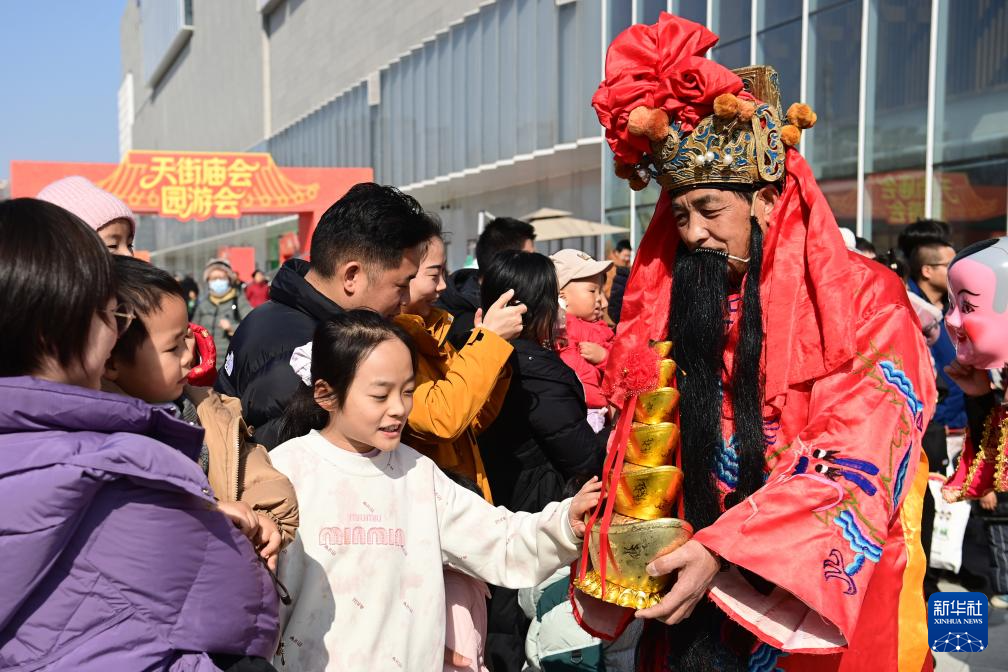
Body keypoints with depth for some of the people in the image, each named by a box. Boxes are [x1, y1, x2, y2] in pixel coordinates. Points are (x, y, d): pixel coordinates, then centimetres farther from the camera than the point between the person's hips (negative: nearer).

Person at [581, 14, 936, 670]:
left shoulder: (865, 304, -10)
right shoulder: (668, 310, 2)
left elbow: (853, 463, -19)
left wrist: (721, 553, -28)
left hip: (828, 604, -3)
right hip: (694, 610, 4)